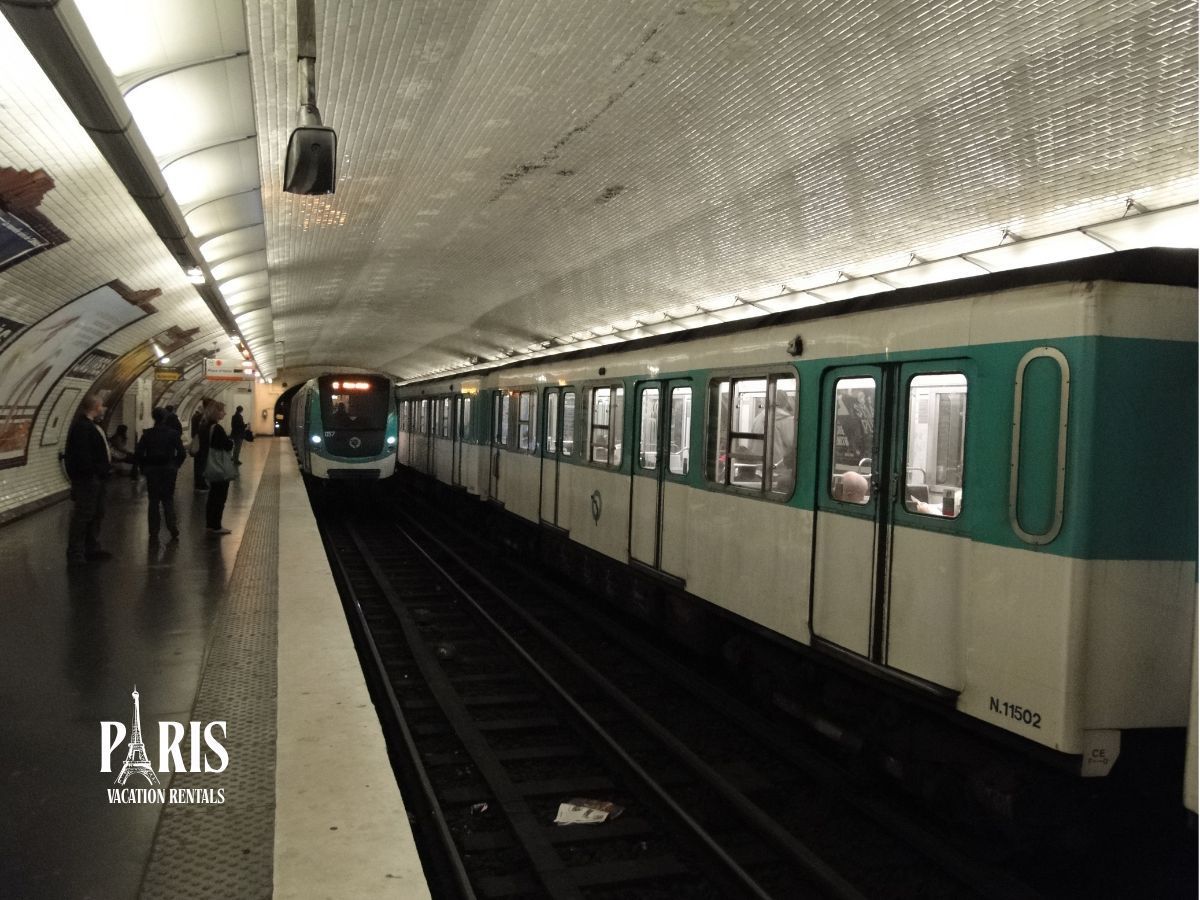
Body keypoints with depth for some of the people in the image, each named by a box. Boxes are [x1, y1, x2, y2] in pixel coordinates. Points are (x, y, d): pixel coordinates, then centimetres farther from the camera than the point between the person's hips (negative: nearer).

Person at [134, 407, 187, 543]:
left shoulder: (147, 434, -5)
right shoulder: (173, 433, -4)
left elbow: (138, 454, -9)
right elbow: (182, 453, -8)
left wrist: (144, 467, 4)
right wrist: (176, 465, 6)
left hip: (151, 470, 0)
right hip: (169, 470, 0)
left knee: (153, 501, 6)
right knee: (168, 500, 11)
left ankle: (154, 535, 6)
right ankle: (173, 530, 2)